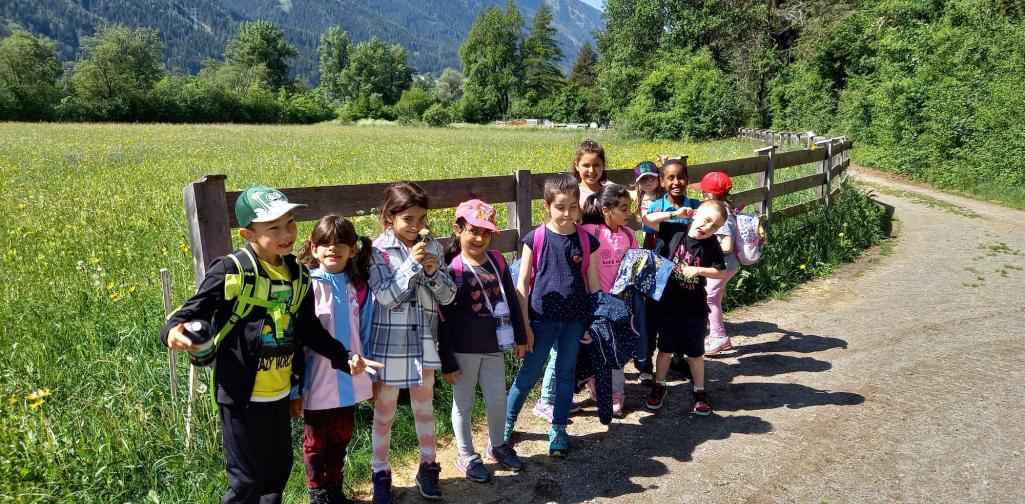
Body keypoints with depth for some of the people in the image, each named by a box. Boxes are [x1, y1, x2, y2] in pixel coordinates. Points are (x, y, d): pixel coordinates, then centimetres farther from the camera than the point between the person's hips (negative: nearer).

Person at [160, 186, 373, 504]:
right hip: (242, 395, -6)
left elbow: (309, 330, 12)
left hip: (280, 394, 6)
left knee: (279, 468, 21)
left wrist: (343, 358, 4)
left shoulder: (298, 275, 3)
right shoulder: (231, 271, -17)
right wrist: (173, 330, -36)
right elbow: (196, 310, -14)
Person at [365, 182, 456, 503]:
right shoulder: (378, 251, -11)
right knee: (384, 413, 11)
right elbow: (385, 297, -18)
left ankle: (428, 468, 33)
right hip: (389, 343, -3)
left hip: (424, 341, 3)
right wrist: (412, 264, -24)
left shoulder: (433, 247, -1)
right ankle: (380, 474, 26)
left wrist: (433, 272, -19)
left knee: (425, 408, 17)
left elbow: (447, 296, 0)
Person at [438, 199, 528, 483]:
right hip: (463, 350, -4)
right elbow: (443, 320, -12)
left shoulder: (497, 261, 0)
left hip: (494, 345, 5)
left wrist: (520, 336, 13)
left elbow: (511, 300, 11)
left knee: (498, 400, 14)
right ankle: (466, 456, 29)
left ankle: (496, 446, 39)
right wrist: (447, 361, -11)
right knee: (463, 403, 11)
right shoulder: (451, 269, -14)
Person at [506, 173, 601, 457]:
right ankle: (506, 423, 24)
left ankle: (558, 429, 28)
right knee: (529, 373, 5)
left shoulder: (586, 241, -1)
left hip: (575, 321, 2)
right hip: (542, 319, -2)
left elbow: (593, 284, 5)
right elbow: (522, 283, -4)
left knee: (566, 373, 13)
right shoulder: (535, 239, -7)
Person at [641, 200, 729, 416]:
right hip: (668, 303, 1)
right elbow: (648, 220, -7)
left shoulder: (712, 245, -9)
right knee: (665, 349, 13)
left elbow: (722, 273, -6)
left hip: (695, 308, 0)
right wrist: (674, 213, -13)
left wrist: (698, 270, -19)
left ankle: (700, 392, 29)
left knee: (695, 353, 12)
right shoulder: (676, 231, -8)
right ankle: (659, 386, 32)